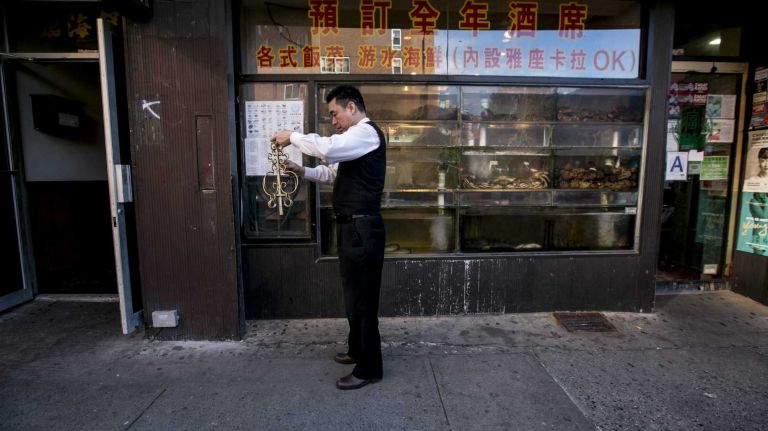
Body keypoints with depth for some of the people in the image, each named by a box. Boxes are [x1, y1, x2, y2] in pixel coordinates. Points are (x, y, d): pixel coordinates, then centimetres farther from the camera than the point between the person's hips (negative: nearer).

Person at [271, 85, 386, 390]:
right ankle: (357, 350, 37)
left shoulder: (366, 131, -12)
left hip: (362, 227, -10)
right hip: (352, 226, 11)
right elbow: (335, 172, 25)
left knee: (362, 297, -2)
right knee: (354, 293, 20)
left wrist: (292, 136, -13)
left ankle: (369, 368, 12)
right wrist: (303, 171, 10)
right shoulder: (355, 136, 21)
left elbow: (327, 148, -29)